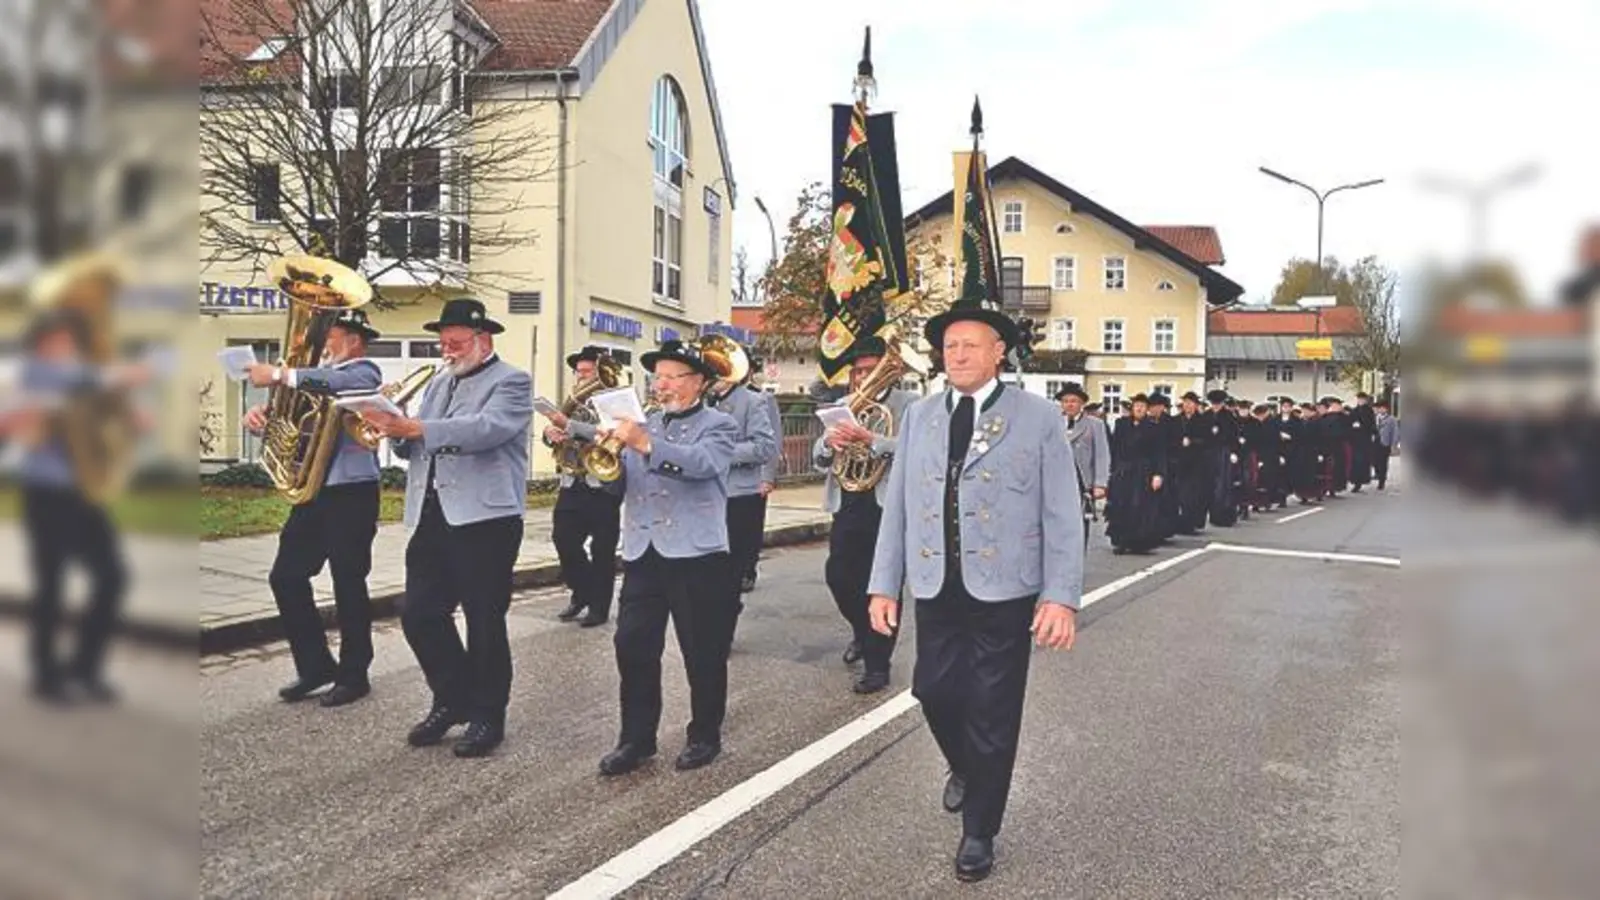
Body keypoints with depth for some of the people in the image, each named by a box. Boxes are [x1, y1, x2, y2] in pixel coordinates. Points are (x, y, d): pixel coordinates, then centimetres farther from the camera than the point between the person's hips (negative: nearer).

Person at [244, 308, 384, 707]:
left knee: (348, 584, 0)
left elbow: (338, 385, -31)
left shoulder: (364, 373, -8)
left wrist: (279, 375, -30)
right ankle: (315, 665, 20)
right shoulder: (320, 374, 16)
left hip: (352, 492, -8)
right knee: (286, 577, 8)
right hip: (314, 490, 8)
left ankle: (354, 675, 14)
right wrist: (260, 413, -7)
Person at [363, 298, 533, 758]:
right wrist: (397, 429, -7)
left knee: (485, 622, 2)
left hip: (484, 518, -7)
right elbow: (416, 446, 17)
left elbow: (486, 428, -23)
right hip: (432, 516, 7)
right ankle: (452, 699, 26)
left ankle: (487, 716, 17)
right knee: (419, 615, 7)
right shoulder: (438, 383, 19)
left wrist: (416, 427, -30)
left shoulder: (511, 382, -4)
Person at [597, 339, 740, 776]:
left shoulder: (718, 425, 0)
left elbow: (701, 463, -22)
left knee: (702, 653, 4)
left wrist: (646, 444, -33)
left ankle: (704, 736, 20)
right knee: (633, 647, 3)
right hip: (642, 553, 5)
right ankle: (636, 738, 15)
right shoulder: (643, 425, 17)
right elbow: (620, 483, 12)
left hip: (696, 554, -5)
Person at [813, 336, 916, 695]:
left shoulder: (909, 404, -2)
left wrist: (871, 440, -31)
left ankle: (877, 665, 8)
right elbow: (820, 460, 9)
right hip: (848, 504, 5)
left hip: (888, 504, -5)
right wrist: (829, 441, -15)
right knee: (838, 575, 9)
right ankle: (863, 632, 37)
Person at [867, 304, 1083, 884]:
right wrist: (884, 584, 5)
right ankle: (965, 768, 44)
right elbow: (897, 505, 8)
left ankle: (979, 832, 24)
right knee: (935, 693, 10)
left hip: (1004, 590, -3)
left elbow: (1062, 513, -5)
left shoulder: (1039, 417, -3)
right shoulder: (919, 416, 8)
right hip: (935, 588, 3)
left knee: (992, 714, 5)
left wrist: (1061, 595, -12)